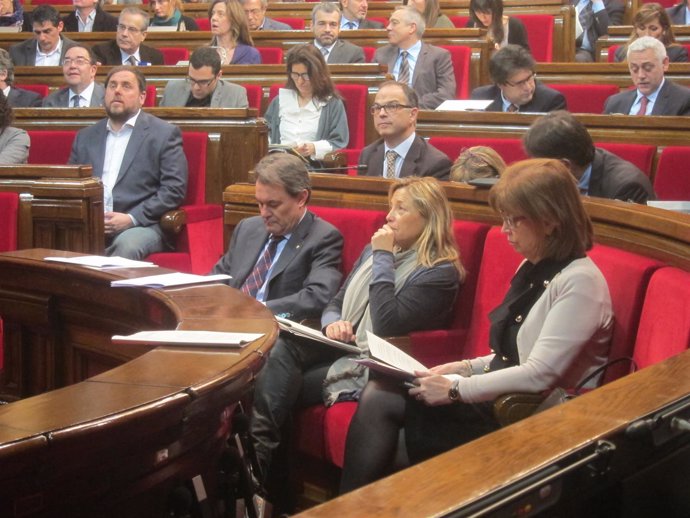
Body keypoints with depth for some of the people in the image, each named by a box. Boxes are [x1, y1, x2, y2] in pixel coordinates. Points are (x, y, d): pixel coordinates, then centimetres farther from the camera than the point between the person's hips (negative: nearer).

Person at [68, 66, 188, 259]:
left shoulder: (165, 134, 8)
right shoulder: (86, 136, 22)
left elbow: (174, 189, -1)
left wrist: (132, 218, -12)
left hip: (141, 225, -3)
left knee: (127, 244, -36)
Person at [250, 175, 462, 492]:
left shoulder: (441, 273, -7)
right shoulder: (373, 250, 18)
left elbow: (386, 325, -19)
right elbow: (336, 302, 21)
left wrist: (383, 260, -12)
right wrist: (332, 322, -5)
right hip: (341, 349, 7)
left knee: (280, 387, -26)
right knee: (284, 346, -27)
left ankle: (259, 460, -23)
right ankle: (257, 449, -37)